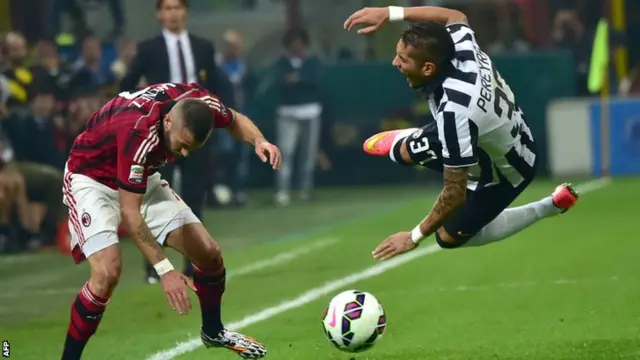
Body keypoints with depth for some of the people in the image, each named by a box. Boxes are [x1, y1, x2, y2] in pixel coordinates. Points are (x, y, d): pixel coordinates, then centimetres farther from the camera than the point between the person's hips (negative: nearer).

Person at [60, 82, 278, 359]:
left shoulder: (198, 103, -22)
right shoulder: (139, 132, -40)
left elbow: (234, 120, 4)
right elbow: (129, 213, -35)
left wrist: (258, 141, -18)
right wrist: (165, 269, -38)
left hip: (142, 179, 7)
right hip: (92, 180, -7)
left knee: (209, 254, 3)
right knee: (107, 272, -28)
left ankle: (212, 331, 30)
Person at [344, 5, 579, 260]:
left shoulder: (453, 111, -45)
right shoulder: (461, 46, -27)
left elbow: (456, 193, -35)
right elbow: (455, 16, 2)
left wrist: (416, 236, -22)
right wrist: (391, 13, -8)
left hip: (501, 173, -7)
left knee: (450, 236, 12)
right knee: (405, 150, 16)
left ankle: (549, 207, 19)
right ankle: (402, 143, 55)